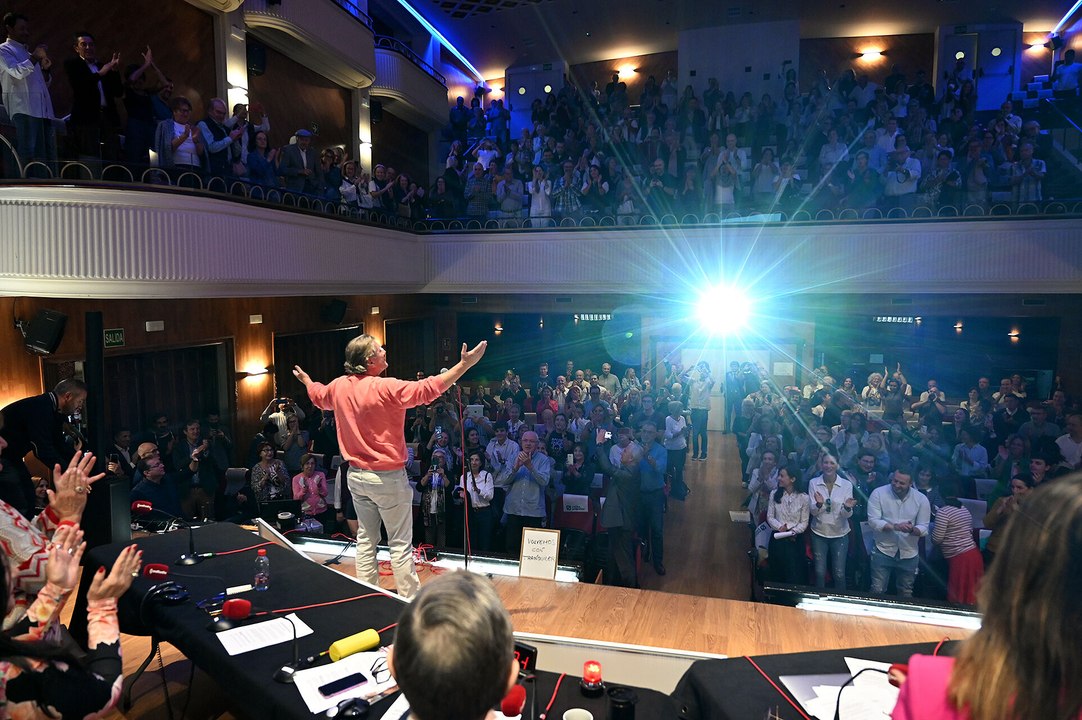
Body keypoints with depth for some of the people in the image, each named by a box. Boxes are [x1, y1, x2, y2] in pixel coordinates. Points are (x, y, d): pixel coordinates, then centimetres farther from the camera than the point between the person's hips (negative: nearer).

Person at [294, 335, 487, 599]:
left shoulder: (338, 386, 0)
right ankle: (410, 600, 9)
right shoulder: (386, 387, -21)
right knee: (400, 543, 2)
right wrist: (464, 364, -26)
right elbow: (428, 389, -27)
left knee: (365, 538, 17)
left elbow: (317, 395, 23)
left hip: (356, 476, 7)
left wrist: (305, 378, 45)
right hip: (387, 478, -7)